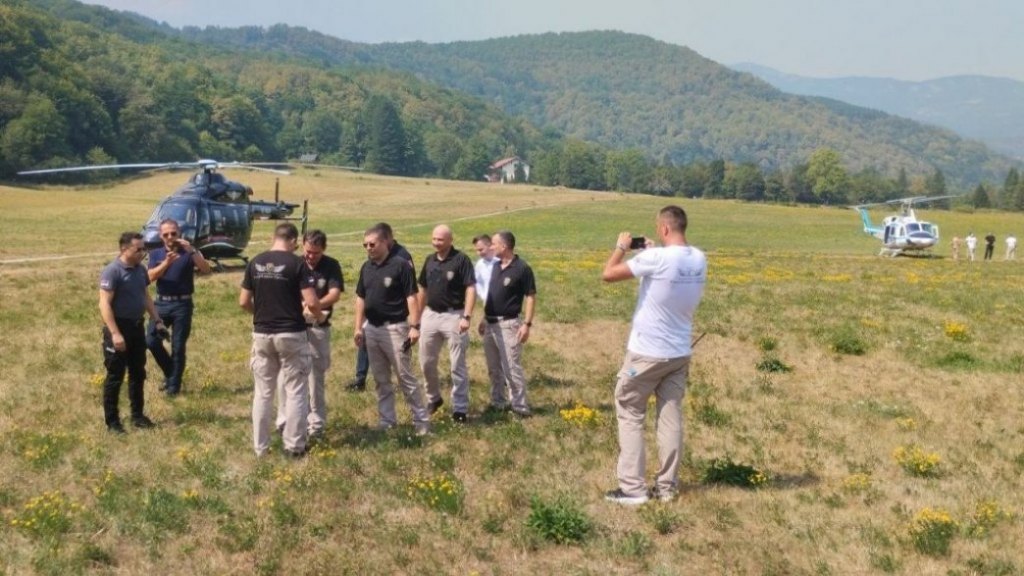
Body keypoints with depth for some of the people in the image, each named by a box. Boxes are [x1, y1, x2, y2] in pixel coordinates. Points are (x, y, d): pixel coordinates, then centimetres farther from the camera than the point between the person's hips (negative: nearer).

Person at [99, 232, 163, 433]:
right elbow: (104, 304, -20)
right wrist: (115, 333, -26)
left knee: (138, 374, 15)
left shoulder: (140, 270, 7)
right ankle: (112, 421, 9)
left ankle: (138, 415, 26)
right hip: (119, 327, -8)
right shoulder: (112, 271, -16)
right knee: (115, 377, 0)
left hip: (137, 326, 8)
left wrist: (157, 320, 12)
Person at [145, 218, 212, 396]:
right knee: (151, 340, -7)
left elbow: (206, 270, -15)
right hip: (162, 303, 3)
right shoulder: (156, 254, 8)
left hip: (182, 304, -3)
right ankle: (170, 372, 17)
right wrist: (166, 263, -25)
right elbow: (151, 276, -8)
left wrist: (192, 251, -27)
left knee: (178, 346, 0)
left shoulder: (188, 253, 0)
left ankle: (174, 385, 12)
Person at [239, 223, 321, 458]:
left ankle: (260, 447, 18)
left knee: (263, 392, 12)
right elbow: (312, 302, -16)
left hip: (262, 334, 4)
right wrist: (317, 314, 6)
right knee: (295, 391, 7)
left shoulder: (255, 263, 3)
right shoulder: (296, 263, -10)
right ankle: (294, 446, 10)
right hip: (291, 334, -4)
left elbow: (244, 302, 5)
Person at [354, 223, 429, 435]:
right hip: (371, 328, 7)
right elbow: (361, 298, 14)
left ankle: (421, 420, 5)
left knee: (406, 377, -3)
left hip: (395, 328, -6)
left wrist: (414, 326, -18)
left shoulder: (401, 265, -12)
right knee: (381, 379, 12)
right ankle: (386, 420, 21)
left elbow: (411, 297, -13)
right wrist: (358, 327, 10)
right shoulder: (366, 267, 8)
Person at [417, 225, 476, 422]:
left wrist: (466, 316, -23)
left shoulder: (461, 259, -11)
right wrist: (417, 316, 15)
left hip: (453, 316, -6)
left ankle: (460, 408, 9)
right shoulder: (429, 260, 9)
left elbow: (471, 289, -15)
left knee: (457, 365, 1)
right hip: (430, 315, 6)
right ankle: (433, 398, 33)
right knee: (426, 362, 13)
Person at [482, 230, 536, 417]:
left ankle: (520, 406, -1)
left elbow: (531, 297, -12)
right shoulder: (495, 266, 9)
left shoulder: (522, 268, -12)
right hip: (490, 323, 8)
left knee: (512, 367, -8)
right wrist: (484, 319, 17)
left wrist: (527, 324, -18)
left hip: (508, 324, -8)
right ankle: (498, 402, 25)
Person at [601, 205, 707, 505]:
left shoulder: (655, 258, -21)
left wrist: (621, 247, 0)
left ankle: (632, 488, 5)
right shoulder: (699, 260, 0)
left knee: (630, 415, 6)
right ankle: (667, 486, 16)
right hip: (680, 354, 6)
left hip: (646, 353, -6)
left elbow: (608, 274, -15)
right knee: (671, 418, 11)